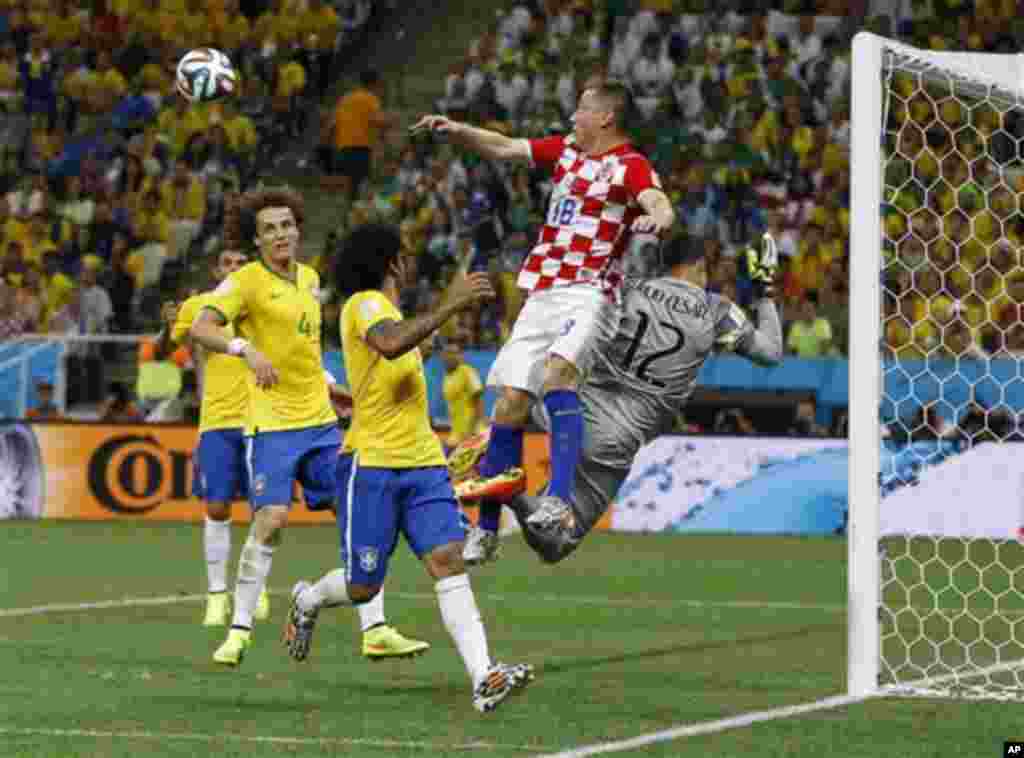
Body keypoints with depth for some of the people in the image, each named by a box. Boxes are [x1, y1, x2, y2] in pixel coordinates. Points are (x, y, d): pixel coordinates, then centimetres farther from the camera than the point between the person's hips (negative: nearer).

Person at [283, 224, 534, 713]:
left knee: (448, 560, -12)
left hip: (423, 464, 7)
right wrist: (449, 308, -32)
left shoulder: (383, 310, 21)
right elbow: (390, 344, -31)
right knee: (363, 586, 0)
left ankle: (483, 678, -26)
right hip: (371, 463, -7)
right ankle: (307, 602, 35)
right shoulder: (364, 305, -7)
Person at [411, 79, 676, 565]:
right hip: (542, 291, 7)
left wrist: (657, 217, -49)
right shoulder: (567, 151, 15)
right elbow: (504, 148, 23)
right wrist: (457, 131, 11)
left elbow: (659, 204, -26)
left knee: (557, 371, -33)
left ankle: (559, 497, -41)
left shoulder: (630, 166, -8)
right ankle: (486, 529, 13)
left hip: (588, 292, -7)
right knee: (510, 401, 4)